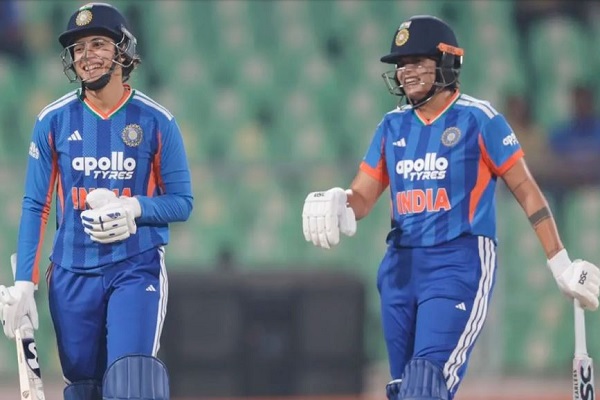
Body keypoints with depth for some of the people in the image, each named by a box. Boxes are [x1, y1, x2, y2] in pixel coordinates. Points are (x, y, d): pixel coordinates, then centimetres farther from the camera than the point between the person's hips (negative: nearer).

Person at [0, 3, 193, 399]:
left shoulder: (157, 121, -2)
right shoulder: (54, 121, 2)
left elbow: (182, 202, 3)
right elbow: (35, 207, 4)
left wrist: (134, 209, -17)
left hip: (138, 267, -2)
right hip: (73, 274, 2)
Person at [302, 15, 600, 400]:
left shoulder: (478, 119, -4)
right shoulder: (393, 126, 12)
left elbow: (526, 192, -1)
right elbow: (362, 196, 10)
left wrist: (560, 263, -2)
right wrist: (338, 209, -15)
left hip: (459, 265, -7)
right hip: (401, 265, 7)